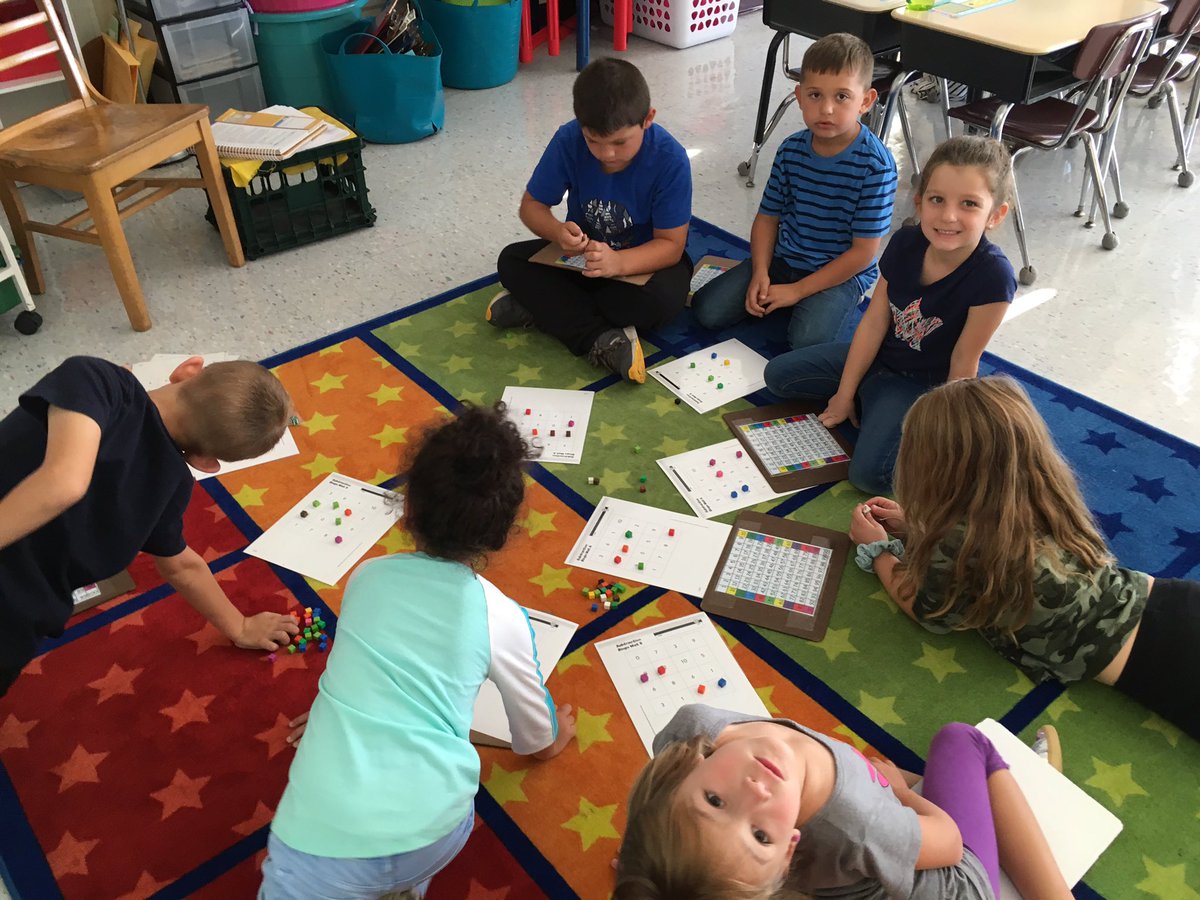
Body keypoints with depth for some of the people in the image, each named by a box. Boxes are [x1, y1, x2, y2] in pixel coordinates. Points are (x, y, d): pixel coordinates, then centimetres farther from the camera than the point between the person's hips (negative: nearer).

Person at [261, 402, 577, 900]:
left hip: (323, 836, -2)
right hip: (432, 836, 2)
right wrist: (554, 737, 44)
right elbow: (535, 741, 20)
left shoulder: (367, 576, 8)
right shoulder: (501, 617, 3)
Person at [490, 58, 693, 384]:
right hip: (582, 251, 3)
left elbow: (671, 245, -23)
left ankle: (544, 308, -22)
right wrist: (558, 232, -33)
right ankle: (602, 340, -31)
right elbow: (531, 205, -8)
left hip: (643, 260, -3)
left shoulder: (670, 158, -25)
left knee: (665, 298, -35)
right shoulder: (568, 141, -19)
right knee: (511, 261, -20)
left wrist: (618, 263, -43)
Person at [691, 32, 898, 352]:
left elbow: (864, 251, -18)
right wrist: (760, 274, -13)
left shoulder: (875, 166, -19)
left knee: (807, 341, -30)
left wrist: (797, 290, -18)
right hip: (782, 259, 5)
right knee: (707, 309, -8)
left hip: (842, 273, -4)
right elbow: (767, 217, 4)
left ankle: (810, 307, 1)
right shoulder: (791, 151, -4)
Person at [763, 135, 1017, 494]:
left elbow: (963, 363, -21)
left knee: (870, 474, -24)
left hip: (925, 384, -6)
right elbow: (875, 321, -8)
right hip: (878, 357, 6)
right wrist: (844, 395, -3)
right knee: (778, 375, 6)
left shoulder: (992, 275, -30)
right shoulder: (905, 243, -15)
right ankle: (869, 402, 11)